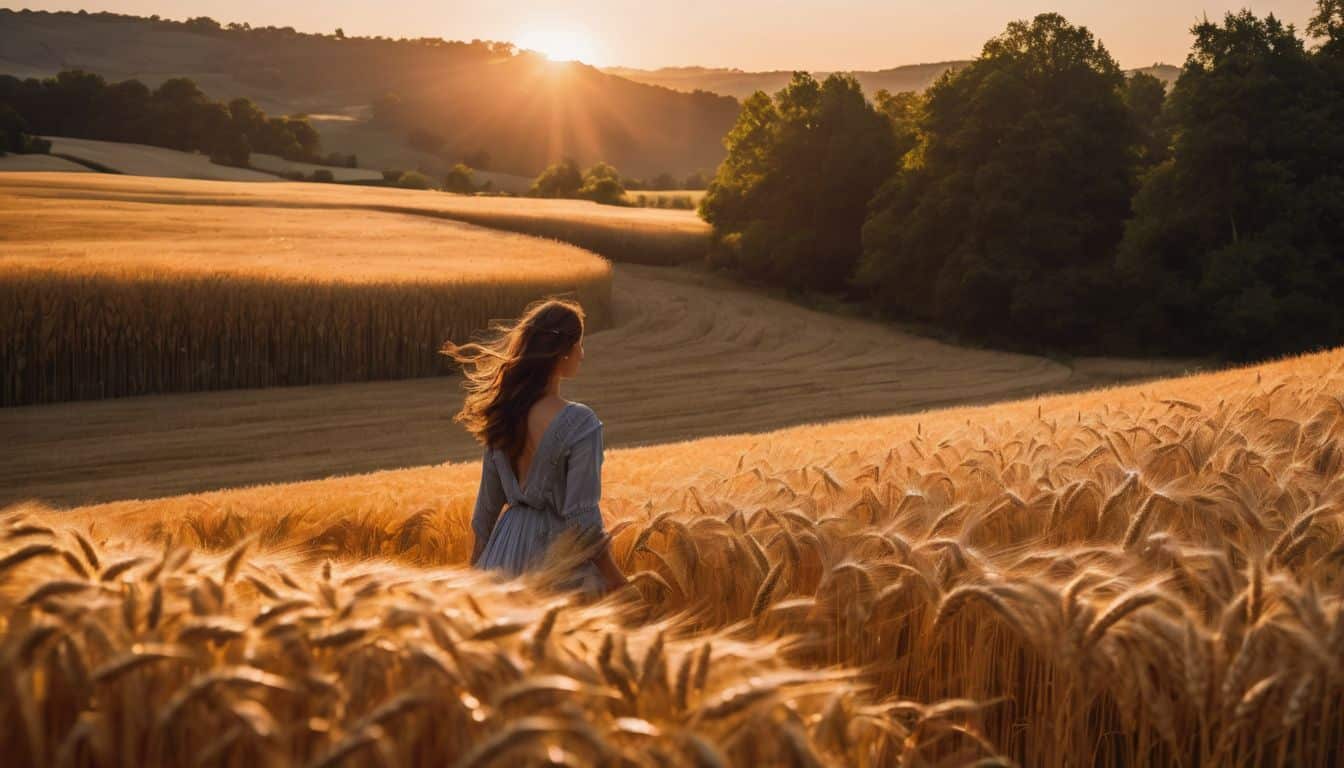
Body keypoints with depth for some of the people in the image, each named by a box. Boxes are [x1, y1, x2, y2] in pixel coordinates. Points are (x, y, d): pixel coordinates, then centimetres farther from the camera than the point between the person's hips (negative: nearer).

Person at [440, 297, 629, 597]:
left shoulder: (505, 413, 0)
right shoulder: (579, 423, -19)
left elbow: (488, 499, 8)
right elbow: (582, 517, -18)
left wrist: (475, 566, 19)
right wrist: (619, 584, -8)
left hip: (506, 548, 6)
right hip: (559, 553, -6)